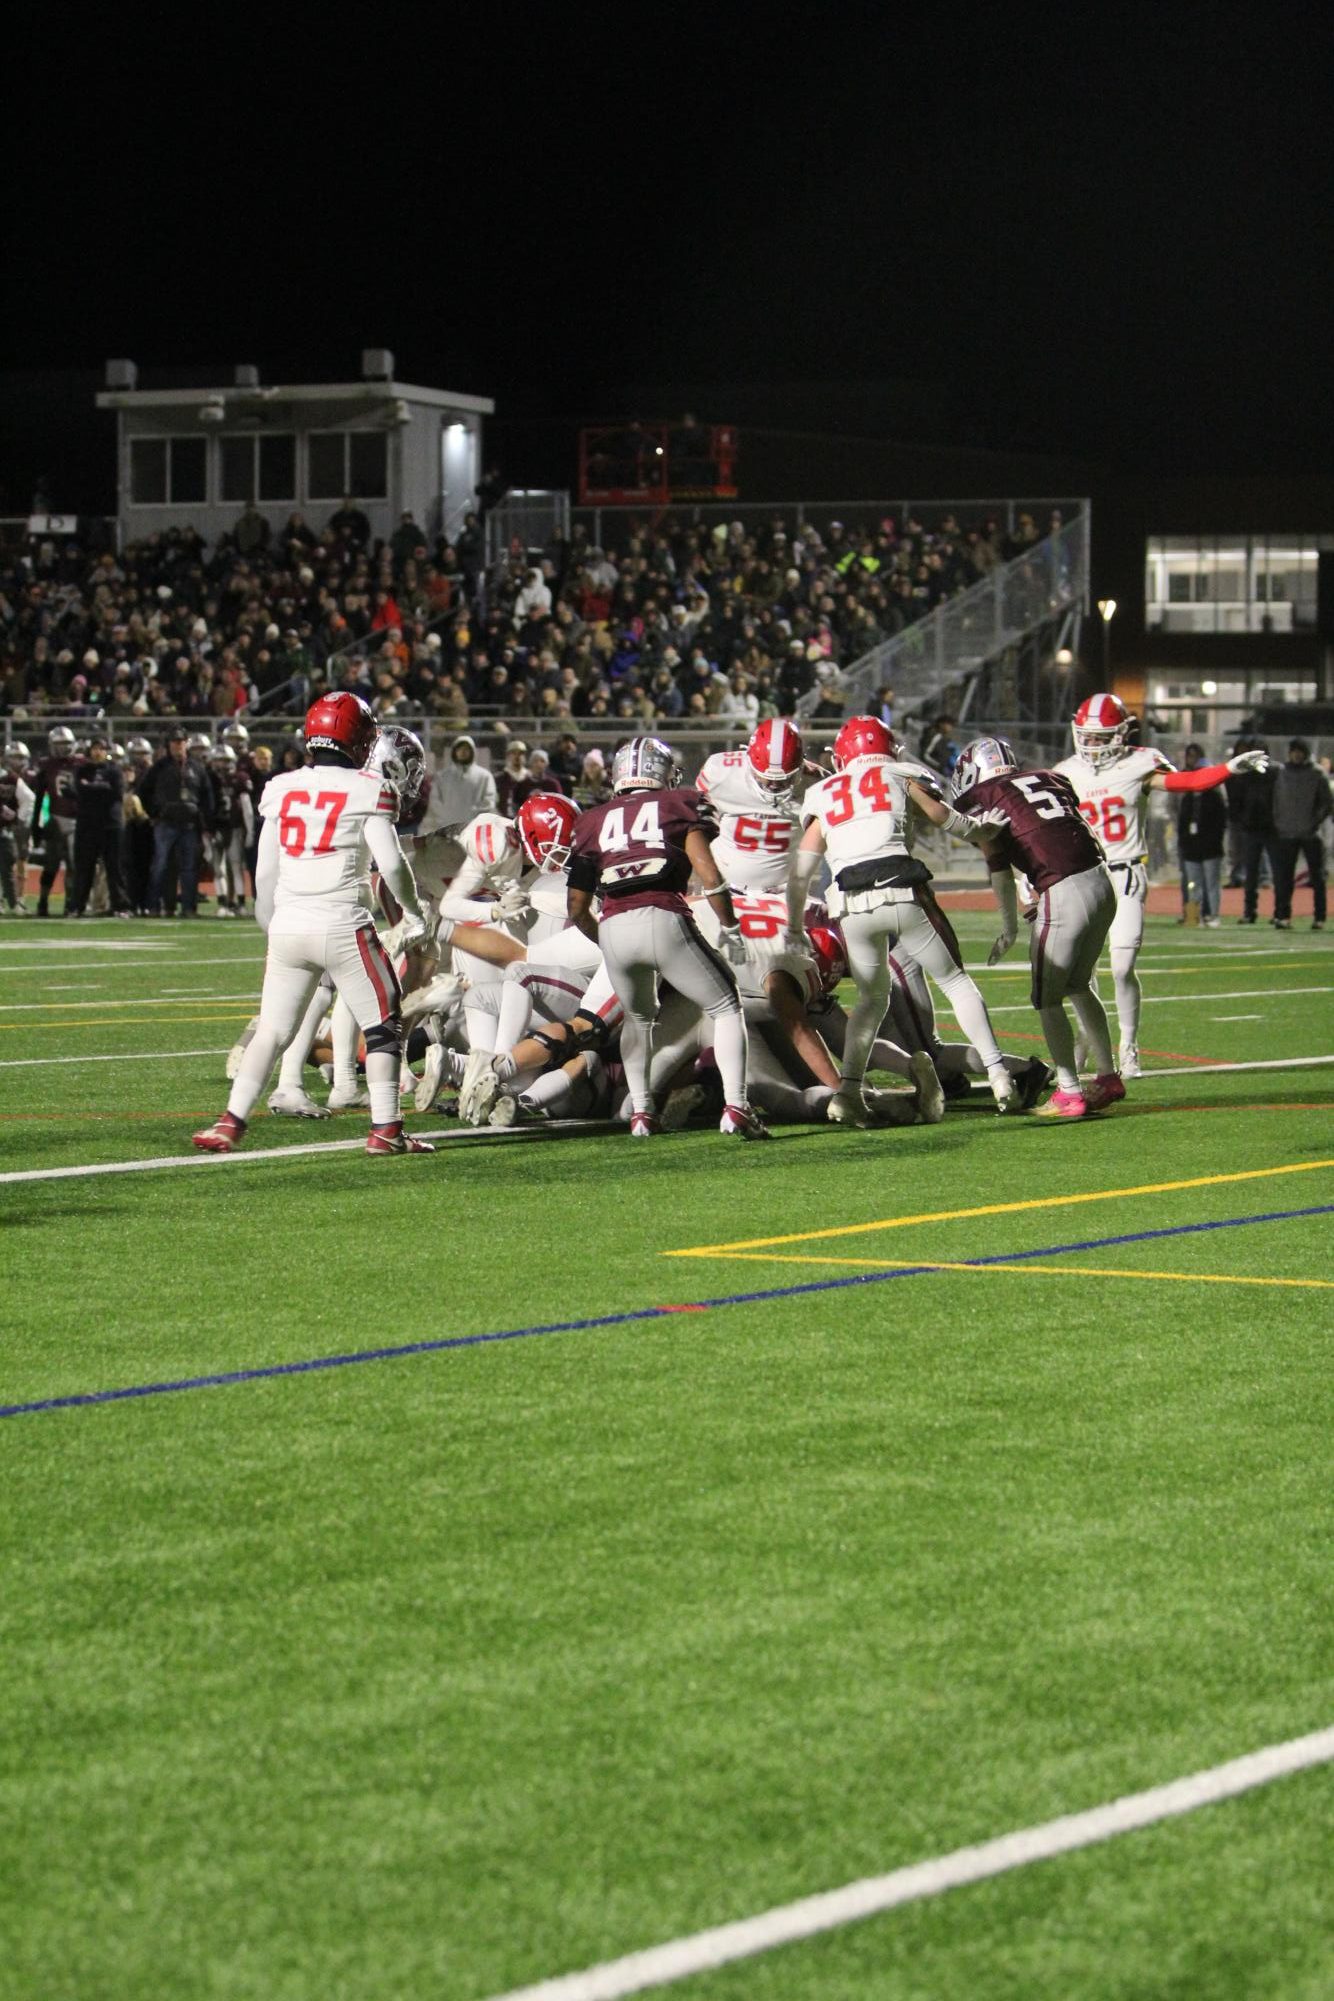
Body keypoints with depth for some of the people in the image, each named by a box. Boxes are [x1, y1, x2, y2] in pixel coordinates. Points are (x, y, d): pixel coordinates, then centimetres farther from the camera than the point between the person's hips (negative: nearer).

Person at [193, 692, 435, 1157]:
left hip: (288, 927, 4)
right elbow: (390, 863, -6)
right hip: (343, 927, -4)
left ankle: (230, 1123, 5)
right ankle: (385, 1129, 3)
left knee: (272, 1030, 12)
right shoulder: (367, 790, -4)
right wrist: (413, 913, 10)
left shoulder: (281, 790, 9)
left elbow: (266, 873, 12)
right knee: (383, 1026, 7)